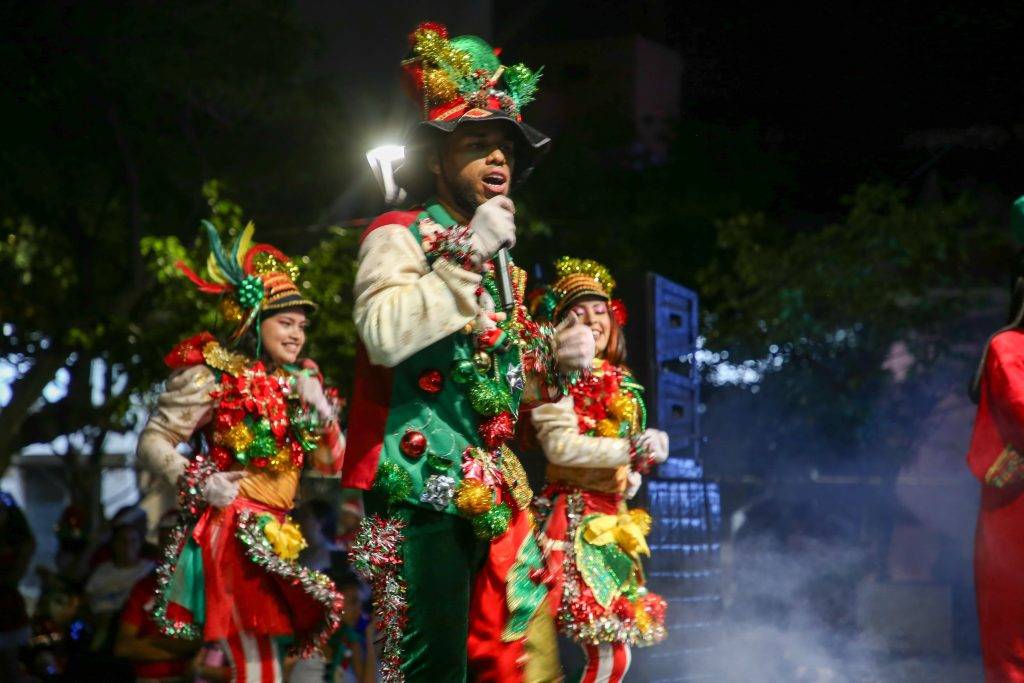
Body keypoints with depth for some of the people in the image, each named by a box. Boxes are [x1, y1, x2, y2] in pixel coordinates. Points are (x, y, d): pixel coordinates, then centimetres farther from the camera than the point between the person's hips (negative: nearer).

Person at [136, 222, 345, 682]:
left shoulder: (298, 382, 15)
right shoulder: (214, 376, -5)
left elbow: (332, 463, 15)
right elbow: (152, 442, -7)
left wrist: (322, 411, -1)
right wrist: (197, 482, -21)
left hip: (275, 537, 7)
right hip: (231, 532, -7)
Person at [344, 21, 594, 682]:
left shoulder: (502, 267, 21)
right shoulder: (399, 236, 0)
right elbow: (384, 335, -20)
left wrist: (555, 361, 7)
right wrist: (470, 257, -14)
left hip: (495, 491, 8)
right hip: (424, 485, -8)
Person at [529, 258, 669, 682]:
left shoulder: (621, 384, 17)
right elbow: (559, 446, -20)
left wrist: (633, 475, 3)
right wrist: (632, 449, -20)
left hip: (610, 521, 8)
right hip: (576, 520, -8)